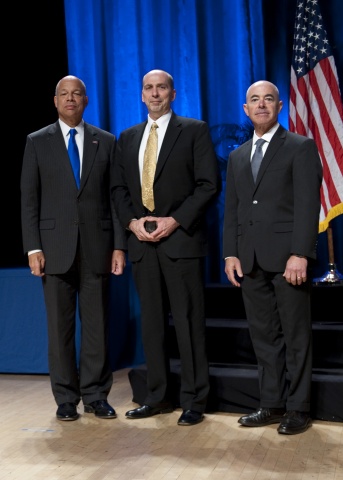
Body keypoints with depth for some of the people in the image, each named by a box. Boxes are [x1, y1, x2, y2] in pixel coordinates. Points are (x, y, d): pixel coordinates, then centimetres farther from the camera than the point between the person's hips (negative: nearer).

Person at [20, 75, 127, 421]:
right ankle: (66, 398, 15)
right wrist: (33, 248, -5)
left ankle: (96, 395, 16)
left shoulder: (106, 141, 9)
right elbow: (29, 199, 3)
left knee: (97, 324, 4)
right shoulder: (37, 142, 7)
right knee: (60, 325, 4)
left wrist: (119, 245, -1)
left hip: (97, 245, 1)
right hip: (55, 246, 0)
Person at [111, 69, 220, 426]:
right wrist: (132, 221, -4)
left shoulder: (194, 130, 3)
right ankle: (157, 397, 18)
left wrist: (174, 221, -13)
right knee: (151, 322, 9)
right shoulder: (127, 137, 17)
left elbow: (208, 183, -5)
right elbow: (118, 187, 14)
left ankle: (194, 402, 7)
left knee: (188, 322, -1)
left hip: (181, 240, -4)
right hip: (141, 241, 5)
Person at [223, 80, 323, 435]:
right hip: (251, 259, 5)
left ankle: (297, 409, 11)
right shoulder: (237, 156, 18)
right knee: (264, 336, 8)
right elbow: (231, 209, 15)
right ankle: (271, 404, 17)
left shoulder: (301, 148, 2)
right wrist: (230, 254, 5)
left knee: (295, 336, 2)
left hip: (287, 256, -5)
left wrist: (300, 254, -17)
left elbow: (307, 204, -8)